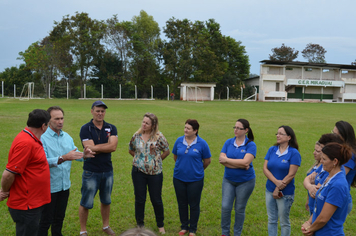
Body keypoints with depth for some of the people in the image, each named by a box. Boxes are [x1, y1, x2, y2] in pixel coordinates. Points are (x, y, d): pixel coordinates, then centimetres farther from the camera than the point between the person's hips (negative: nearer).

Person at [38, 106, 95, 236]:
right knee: (45, 221, 5)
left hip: (65, 185, 6)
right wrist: (63, 158, -38)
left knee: (59, 218, 21)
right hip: (49, 186, -6)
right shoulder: (42, 137, -15)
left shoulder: (67, 137, 6)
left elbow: (75, 153, 5)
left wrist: (84, 155, -18)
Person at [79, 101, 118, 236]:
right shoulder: (85, 129, -8)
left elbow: (113, 147, -15)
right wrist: (106, 146, -16)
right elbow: (89, 149, -20)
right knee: (86, 203, 5)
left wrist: (95, 147, -18)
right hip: (91, 171, -3)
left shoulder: (111, 128, 1)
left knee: (106, 201, 18)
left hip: (108, 171, 4)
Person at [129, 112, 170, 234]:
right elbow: (131, 150, 15)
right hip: (138, 171, 2)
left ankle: (160, 225, 26)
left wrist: (156, 160, 3)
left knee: (156, 200, 7)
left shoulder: (159, 136, -7)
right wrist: (139, 158, 8)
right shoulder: (136, 136, 0)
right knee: (139, 199, 9)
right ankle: (140, 224, 26)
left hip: (155, 172, -2)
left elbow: (166, 151, 4)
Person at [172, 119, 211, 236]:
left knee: (194, 205, 8)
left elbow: (207, 160, 0)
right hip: (179, 178, 3)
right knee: (182, 203, 14)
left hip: (195, 179, -3)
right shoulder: (179, 141, -3)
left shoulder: (202, 143, -11)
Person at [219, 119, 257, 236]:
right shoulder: (229, 142, -1)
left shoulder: (250, 145, -12)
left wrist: (227, 160, -17)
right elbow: (221, 159, -11)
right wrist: (240, 165, -20)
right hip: (228, 180, 3)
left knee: (240, 209, 9)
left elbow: (245, 162, -25)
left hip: (246, 181, -3)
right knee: (225, 207, 0)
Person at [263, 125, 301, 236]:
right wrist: (276, 182, -16)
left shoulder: (294, 153, -11)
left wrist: (278, 189, -13)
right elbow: (265, 168, -3)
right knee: (271, 220, 14)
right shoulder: (272, 149, 3)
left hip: (285, 193, -5)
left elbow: (291, 175, -15)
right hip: (270, 190, 5)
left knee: (284, 221, 9)